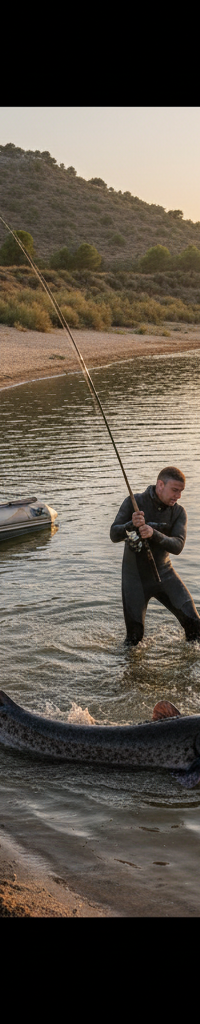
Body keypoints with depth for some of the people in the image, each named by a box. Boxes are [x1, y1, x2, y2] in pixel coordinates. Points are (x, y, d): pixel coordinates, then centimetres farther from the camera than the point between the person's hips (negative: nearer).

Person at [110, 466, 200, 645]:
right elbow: (114, 535, -14)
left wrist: (154, 534, -36)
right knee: (134, 634, -1)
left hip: (164, 573, 2)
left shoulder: (179, 512, -4)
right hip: (135, 576, -2)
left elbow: (178, 546, -18)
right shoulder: (134, 502, -10)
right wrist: (132, 525, -36)